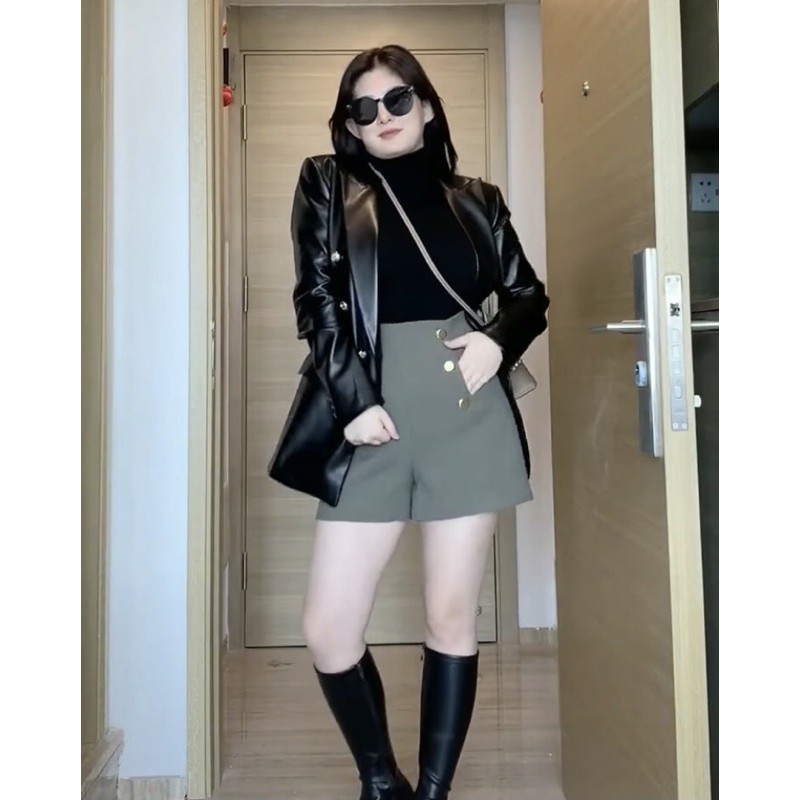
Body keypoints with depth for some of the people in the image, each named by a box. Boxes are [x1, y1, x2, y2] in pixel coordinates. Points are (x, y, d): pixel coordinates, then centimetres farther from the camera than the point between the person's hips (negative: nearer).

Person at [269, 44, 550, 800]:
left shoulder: (475, 199, 13)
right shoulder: (326, 186, 10)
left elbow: (528, 295, 18)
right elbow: (317, 302, 0)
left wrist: (498, 339, -4)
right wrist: (353, 401, -11)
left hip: (466, 416, 1)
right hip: (370, 418, 0)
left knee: (451, 618, 6)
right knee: (326, 630, -2)